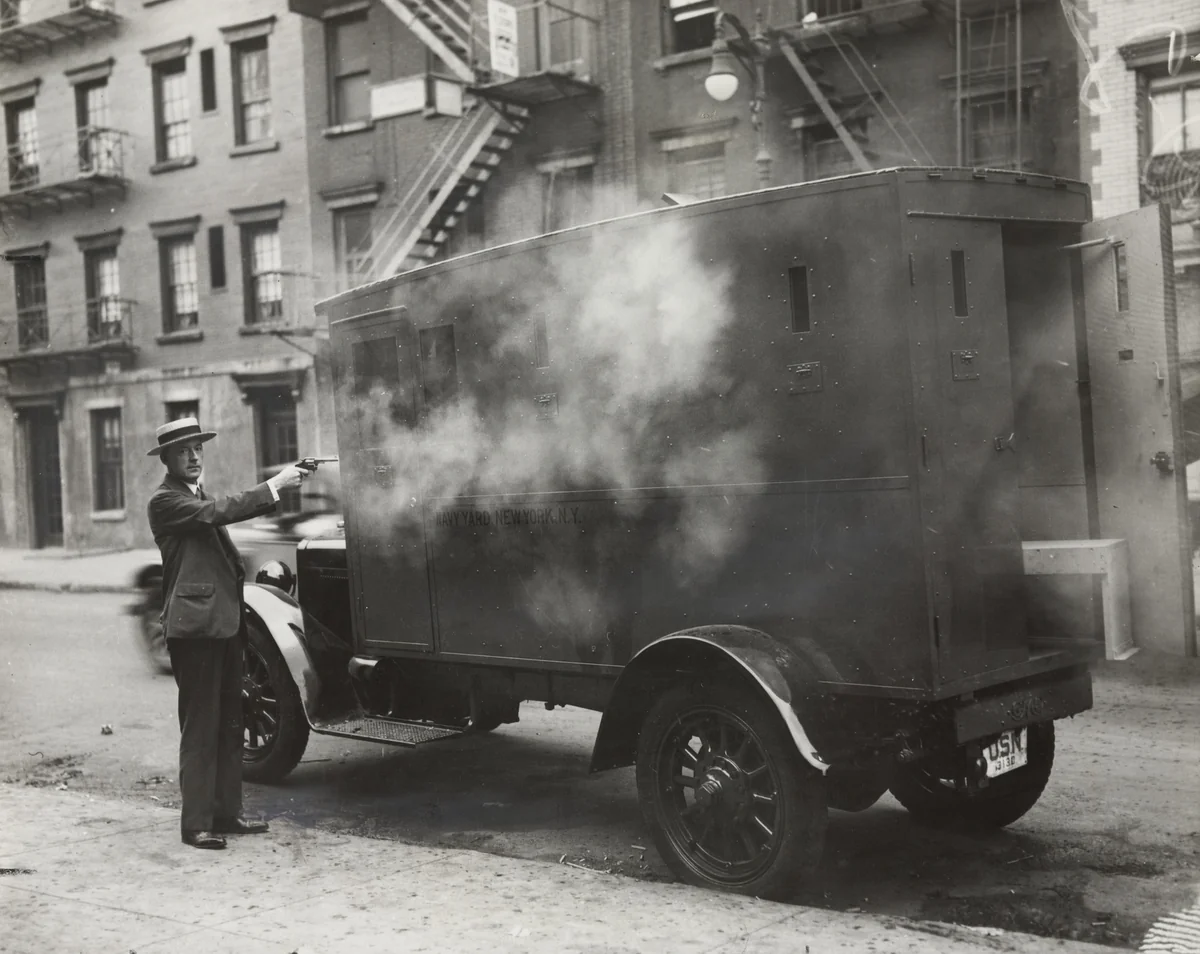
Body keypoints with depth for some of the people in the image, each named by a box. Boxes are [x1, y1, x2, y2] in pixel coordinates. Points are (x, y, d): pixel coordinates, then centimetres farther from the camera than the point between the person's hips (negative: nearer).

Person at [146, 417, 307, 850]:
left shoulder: (201, 495, 20)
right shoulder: (165, 501, -8)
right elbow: (216, 512, -22)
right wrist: (274, 486, -23)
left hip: (224, 622, 9)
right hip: (194, 624, -9)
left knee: (229, 724, 12)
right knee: (200, 727, -6)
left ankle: (226, 812, 20)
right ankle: (196, 823, 0)